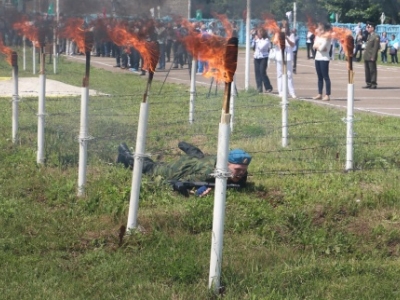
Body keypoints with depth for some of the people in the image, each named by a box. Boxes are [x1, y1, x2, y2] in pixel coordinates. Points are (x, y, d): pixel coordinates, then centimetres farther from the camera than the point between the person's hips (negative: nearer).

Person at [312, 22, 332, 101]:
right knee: (320, 77, 11)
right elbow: (314, 46, 6)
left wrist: (317, 46, 0)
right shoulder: (318, 36, 13)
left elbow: (321, 48, -17)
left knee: (325, 77, -7)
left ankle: (327, 95, -8)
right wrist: (319, 47, -11)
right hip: (317, 58, 8)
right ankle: (319, 94, 15)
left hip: (324, 58, -8)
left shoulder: (327, 37, -10)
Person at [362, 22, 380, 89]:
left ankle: (373, 84, 0)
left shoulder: (376, 36, -10)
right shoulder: (369, 36, 17)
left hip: (371, 57, -9)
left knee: (372, 70, -4)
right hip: (366, 57, 9)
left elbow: (376, 47, -15)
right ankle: (368, 84, 16)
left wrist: (373, 57, -19)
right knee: (367, 70, 11)